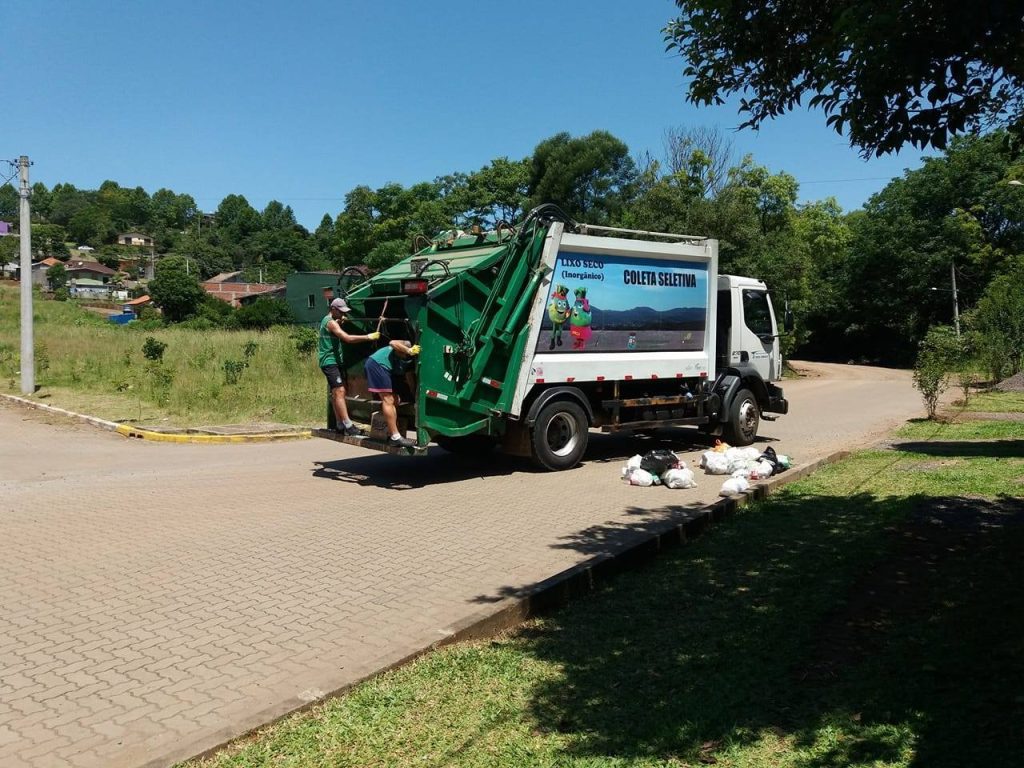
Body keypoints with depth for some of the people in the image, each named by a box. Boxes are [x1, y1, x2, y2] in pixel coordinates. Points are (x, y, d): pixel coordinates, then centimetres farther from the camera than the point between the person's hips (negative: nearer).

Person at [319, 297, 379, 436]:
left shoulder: (328, 320, 17)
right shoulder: (330, 322, -15)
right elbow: (348, 338, -28)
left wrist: (340, 321, 28)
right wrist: (368, 337, -30)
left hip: (335, 361, 11)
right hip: (330, 361, -11)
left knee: (337, 393, 8)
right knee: (339, 392, -17)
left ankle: (340, 425, 9)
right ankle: (349, 427, -23)